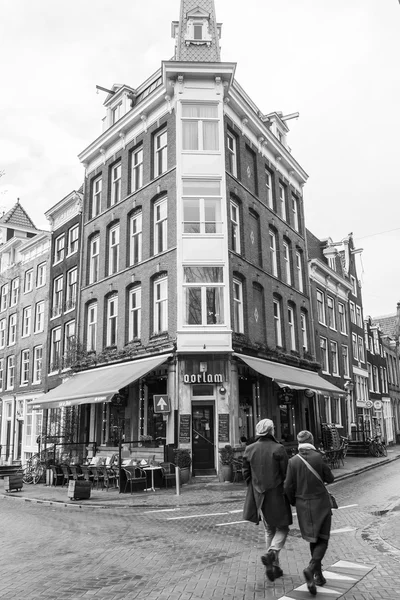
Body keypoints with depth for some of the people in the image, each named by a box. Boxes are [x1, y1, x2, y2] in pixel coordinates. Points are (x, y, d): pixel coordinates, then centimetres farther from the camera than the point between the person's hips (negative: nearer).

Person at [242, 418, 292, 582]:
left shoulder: (249, 449, -2)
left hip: (259, 496, 4)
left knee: (269, 531, 19)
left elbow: (246, 474, 2)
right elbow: (286, 473, -12)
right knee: (282, 528, 13)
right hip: (277, 495, -4)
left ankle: (274, 566, 20)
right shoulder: (278, 449, -15)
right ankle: (271, 553, -11)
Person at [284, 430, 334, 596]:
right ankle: (311, 569, -17)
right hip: (321, 503, -3)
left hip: (303, 505, 3)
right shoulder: (318, 457, -13)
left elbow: (288, 487, -6)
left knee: (314, 540, 20)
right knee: (322, 540, 5)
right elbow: (330, 478, -1)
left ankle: (318, 575, 23)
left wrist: (293, 502, 12)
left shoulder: (293, 461, -7)